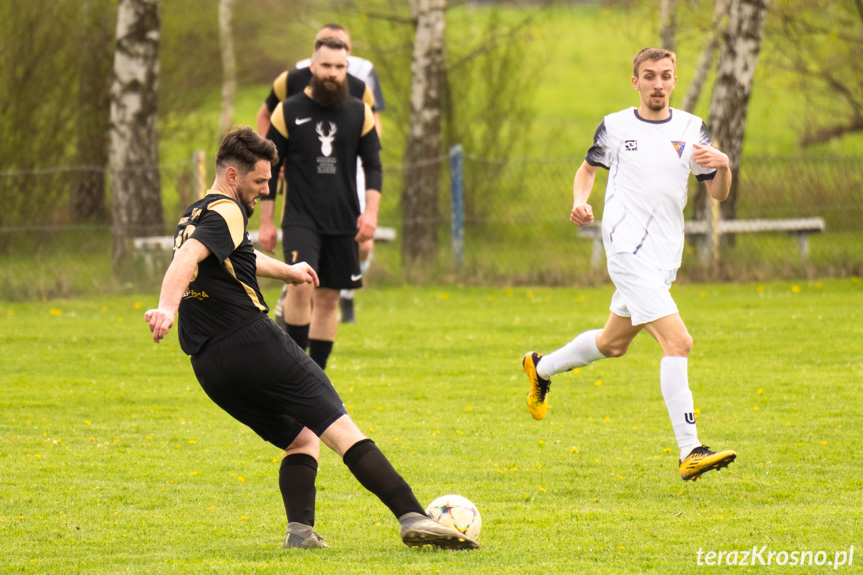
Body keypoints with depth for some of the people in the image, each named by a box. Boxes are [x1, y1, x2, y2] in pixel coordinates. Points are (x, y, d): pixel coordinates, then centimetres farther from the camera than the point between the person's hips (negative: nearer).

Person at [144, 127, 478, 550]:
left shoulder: (194, 217, 25)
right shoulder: (225, 212, -5)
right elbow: (187, 259, -24)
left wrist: (286, 271, 60)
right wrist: (168, 308, -40)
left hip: (207, 366, 9)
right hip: (253, 342, -9)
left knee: (301, 440, 16)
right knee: (341, 430, -10)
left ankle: (299, 529, -7)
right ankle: (412, 516, -19)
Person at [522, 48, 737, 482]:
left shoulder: (691, 129, 6)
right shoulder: (615, 127, 0)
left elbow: (718, 193, 4)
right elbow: (589, 167, 18)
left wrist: (723, 165, -17)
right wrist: (580, 201, -2)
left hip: (665, 255, 6)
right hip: (629, 249, -6)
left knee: (614, 342, 22)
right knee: (677, 341, -19)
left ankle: (541, 368, 49)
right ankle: (690, 452, -22)